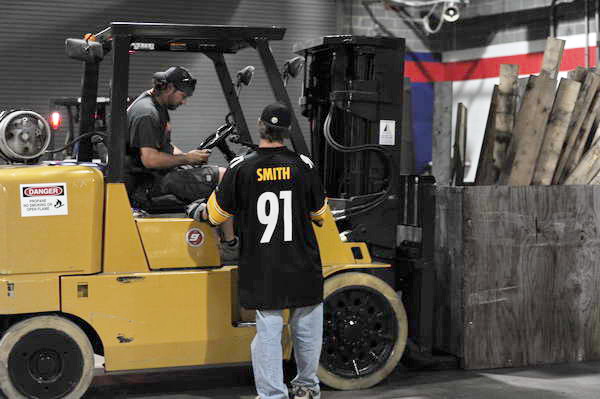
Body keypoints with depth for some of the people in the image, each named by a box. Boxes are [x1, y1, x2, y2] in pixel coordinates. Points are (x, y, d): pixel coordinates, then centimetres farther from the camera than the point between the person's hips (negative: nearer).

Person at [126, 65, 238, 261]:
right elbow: (150, 159, -27)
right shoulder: (147, 114, -20)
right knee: (224, 177, -13)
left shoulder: (157, 106, 15)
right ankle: (230, 246, -8)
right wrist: (186, 158, -16)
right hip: (151, 182, -11)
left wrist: (187, 155, 7)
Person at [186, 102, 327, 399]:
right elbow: (319, 214, 9)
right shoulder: (303, 166, -3)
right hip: (302, 263, 1)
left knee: (268, 329, 3)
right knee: (306, 325, 15)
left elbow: (217, 214, 2)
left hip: (262, 266, -1)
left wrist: (197, 211, 24)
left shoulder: (241, 168, -6)